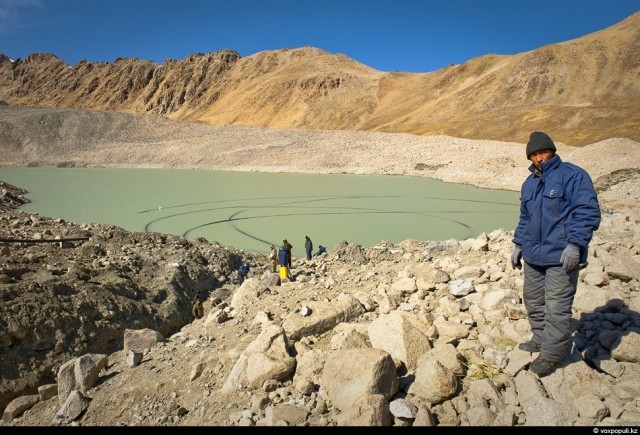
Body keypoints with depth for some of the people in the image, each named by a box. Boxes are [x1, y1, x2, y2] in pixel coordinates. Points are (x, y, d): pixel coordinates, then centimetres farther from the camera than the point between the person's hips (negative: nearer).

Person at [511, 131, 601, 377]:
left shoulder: (573, 175, -8)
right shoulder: (529, 183, 16)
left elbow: (588, 212, -14)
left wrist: (575, 245, -21)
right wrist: (518, 245, 20)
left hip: (561, 256, -8)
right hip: (533, 256, 8)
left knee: (556, 306, -4)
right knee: (533, 300, 15)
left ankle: (551, 354, 8)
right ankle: (540, 339, 32)